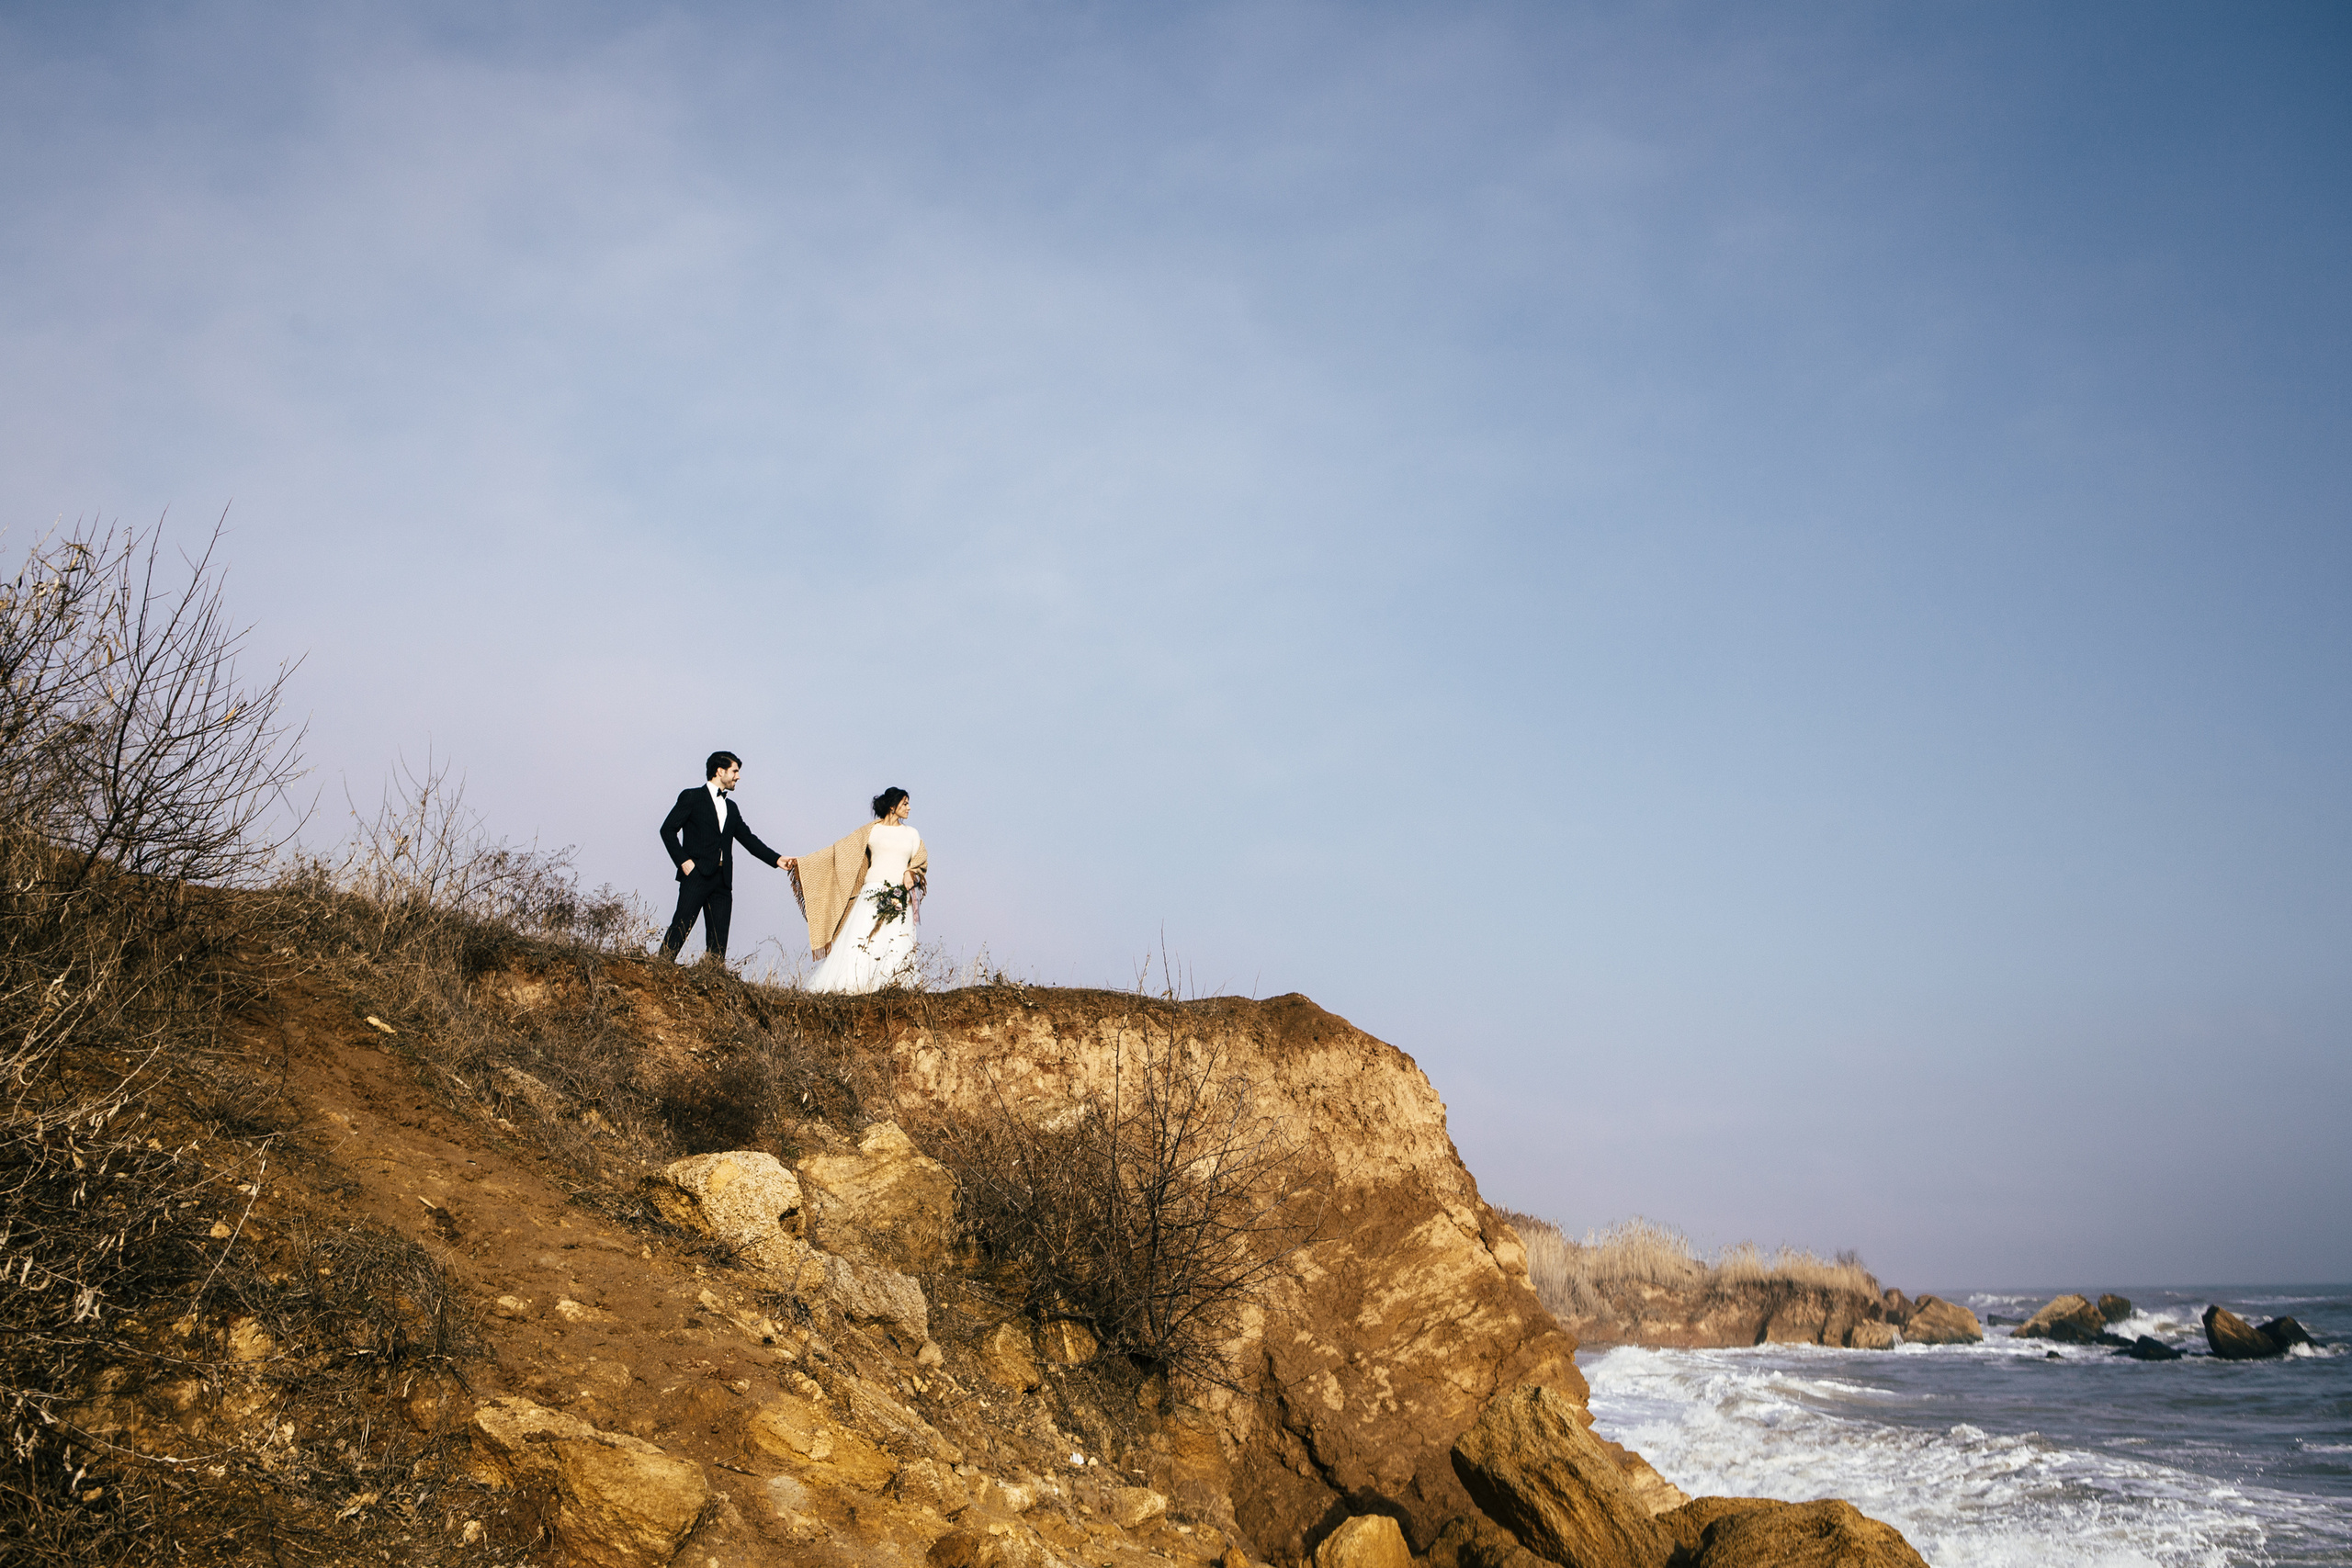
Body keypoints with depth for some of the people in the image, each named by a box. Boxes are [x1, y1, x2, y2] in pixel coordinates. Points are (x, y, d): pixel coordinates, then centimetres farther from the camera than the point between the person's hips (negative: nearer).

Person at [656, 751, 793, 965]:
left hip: (722, 882, 6)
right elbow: (668, 829, -2)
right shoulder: (692, 797, 5)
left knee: (718, 940, -1)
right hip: (696, 875, -6)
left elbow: (748, 838, 21)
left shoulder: (732, 808, 24)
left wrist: (776, 859, 10)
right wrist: (683, 860, -12)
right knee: (681, 927, -15)